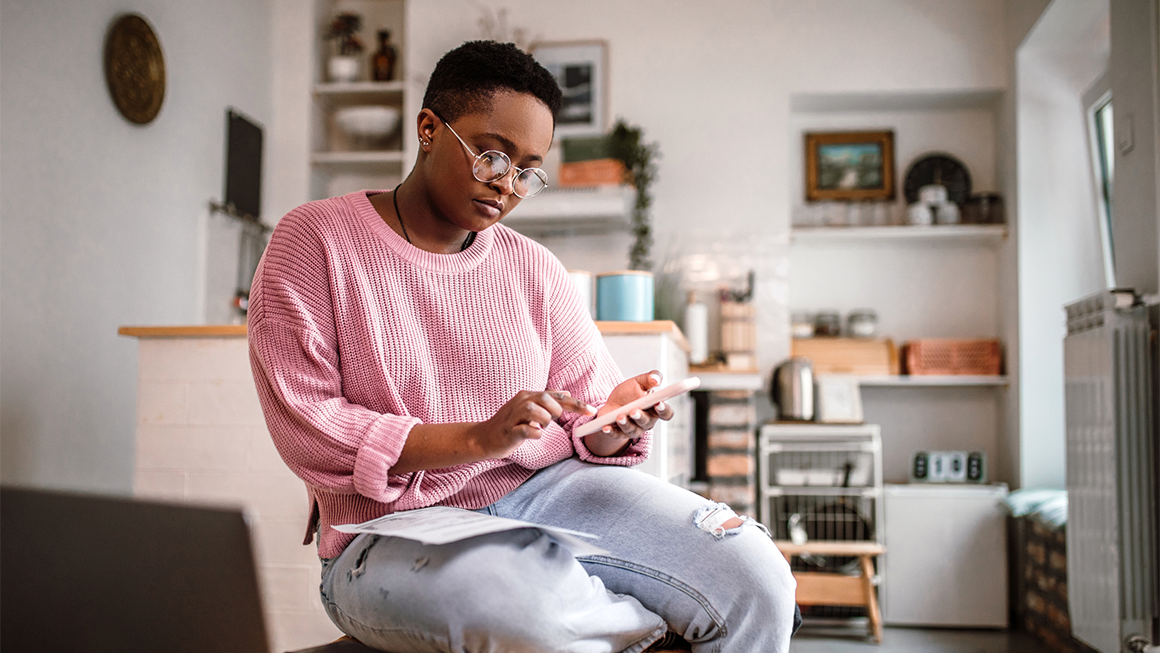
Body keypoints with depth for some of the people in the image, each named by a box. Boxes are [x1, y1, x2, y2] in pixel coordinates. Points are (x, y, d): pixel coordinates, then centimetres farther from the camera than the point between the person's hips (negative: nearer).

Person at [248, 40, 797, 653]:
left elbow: (585, 413, 12)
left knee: (756, 583, -18)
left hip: (546, 489, 4)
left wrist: (614, 422, -14)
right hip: (397, 529, -3)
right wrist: (478, 438, -20)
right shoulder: (314, 239, -1)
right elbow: (306, 425, -10)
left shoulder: (534, 268, 11)